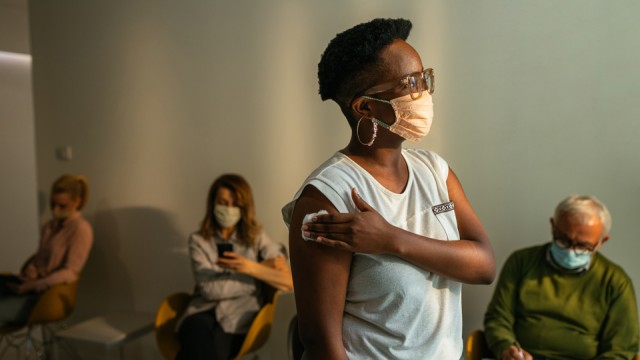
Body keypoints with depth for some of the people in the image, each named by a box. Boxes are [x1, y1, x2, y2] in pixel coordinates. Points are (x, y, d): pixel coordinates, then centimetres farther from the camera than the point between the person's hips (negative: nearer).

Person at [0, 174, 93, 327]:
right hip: (33, 285, 8)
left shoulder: (81, 229, -10)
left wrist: (31, 286, -20)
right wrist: (29, 271, -2)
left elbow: (70, 272, -15)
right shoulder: (50, 226, 15)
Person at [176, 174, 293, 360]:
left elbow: (289, 282, -1)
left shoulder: (256, 237, 8)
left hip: (239, 314, -1)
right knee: (198, 331, -37)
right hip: (203, 310, 1)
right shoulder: (198, 240, 7)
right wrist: (263, 268, -5)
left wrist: (251, 267, -17)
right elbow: (210, 289, -7)